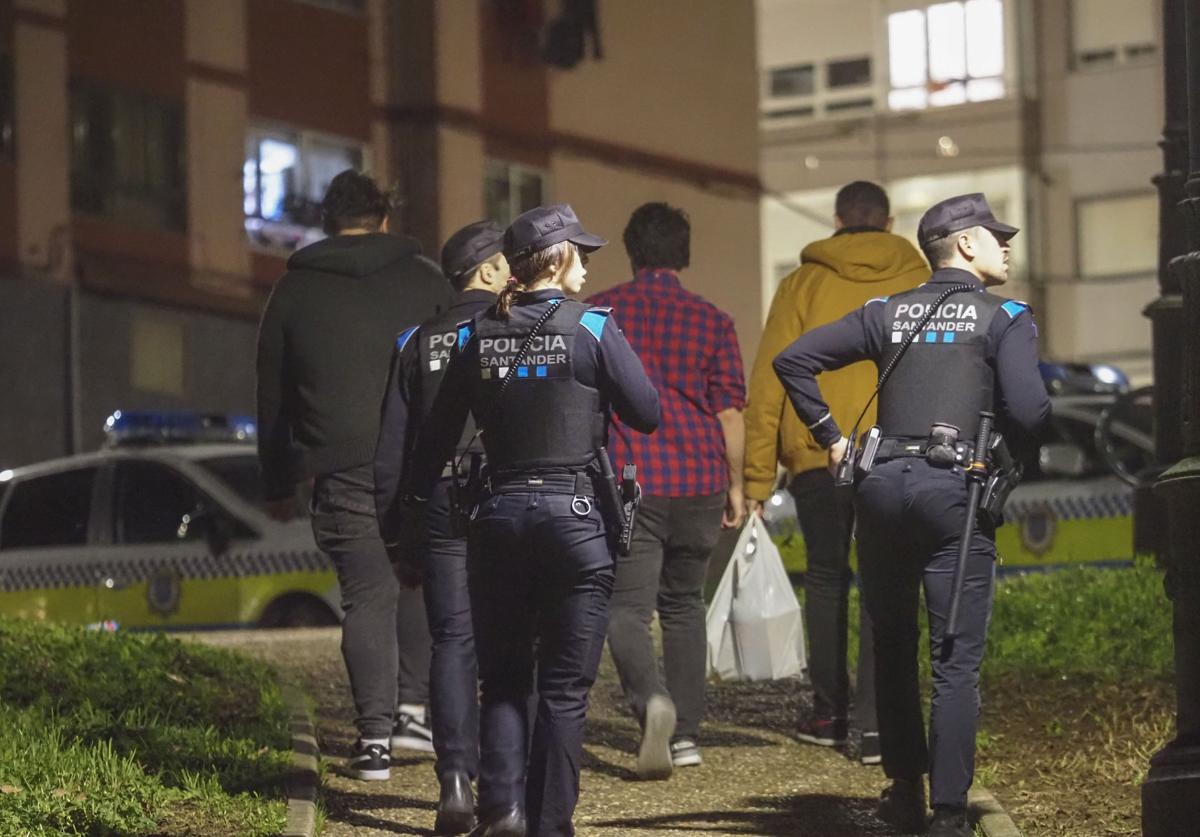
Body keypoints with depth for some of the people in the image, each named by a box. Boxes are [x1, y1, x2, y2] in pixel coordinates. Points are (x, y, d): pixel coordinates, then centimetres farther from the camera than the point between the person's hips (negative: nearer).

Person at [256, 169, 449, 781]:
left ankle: (375, 738, -6)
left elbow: (272, 398, 15)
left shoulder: (293, 291, 11)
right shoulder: (425, 281, 9)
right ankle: (413, 708, 10)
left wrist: (279, 485, 21)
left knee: (367, 598, 0)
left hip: (342, 473, 0)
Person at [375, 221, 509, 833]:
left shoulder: (419, 341, 10)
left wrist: (393, 528, 14)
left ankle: (456, 778, -11)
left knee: (453, 642, 2)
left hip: (441, 507, 3)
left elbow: (391, 445, 9)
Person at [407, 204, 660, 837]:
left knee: (502, 678, 13)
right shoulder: (591, 327, -7)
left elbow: (437, 435, 6)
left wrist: (414, 502, 14)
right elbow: (647, 415, -5)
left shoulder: (478, 335, 4)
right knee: (564, 688, 4)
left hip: (499, 515, 3)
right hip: (574, 515, -3)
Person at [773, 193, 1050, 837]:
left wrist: (830, 437, 12)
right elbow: (1028, 413, -11)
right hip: (955, 491, -4)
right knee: (956, 660, -3)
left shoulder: (886, 313, 15)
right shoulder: (1006, 319, 3)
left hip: (881, 486, 4)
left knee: (892, 646, 17)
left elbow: (792, 360, 9)